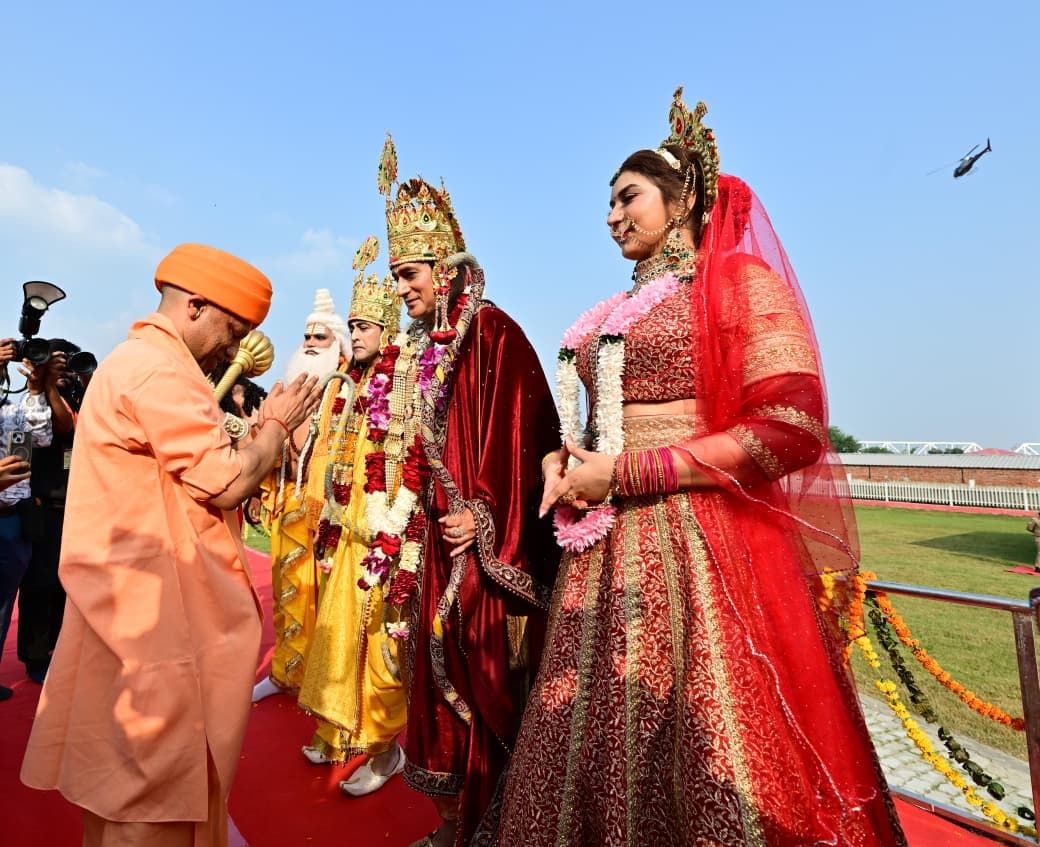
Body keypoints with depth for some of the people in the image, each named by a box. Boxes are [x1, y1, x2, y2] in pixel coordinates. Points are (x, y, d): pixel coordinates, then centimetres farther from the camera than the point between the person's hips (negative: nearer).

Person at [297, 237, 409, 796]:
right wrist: (329, 518, 13)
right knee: (340, 627, 16)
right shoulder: (351, 388, 12)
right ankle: (343, 729, 35)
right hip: (347, 529, 8)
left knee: (376, 632, 2)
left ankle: (386, 747, 20)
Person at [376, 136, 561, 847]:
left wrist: (486, 518, -19)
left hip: (486, 540, -8)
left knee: (489, 674, 3)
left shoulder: (492, 332, -10)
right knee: (444, 669, 15)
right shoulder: (423, 348, 13)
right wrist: (414, 535, 13)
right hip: (440, 535, 8)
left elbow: (520, 433, -17)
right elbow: (421, 453, 15)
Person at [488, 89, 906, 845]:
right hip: (606, 550, 7)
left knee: (708, 777, 6)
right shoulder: (617, 314, 18)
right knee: (599, 745, 16)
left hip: (696, 548, -7)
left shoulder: (740, 281, -3)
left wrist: (625, 476, -16)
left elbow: (791, 430, -15)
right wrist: (563, 462, 1)